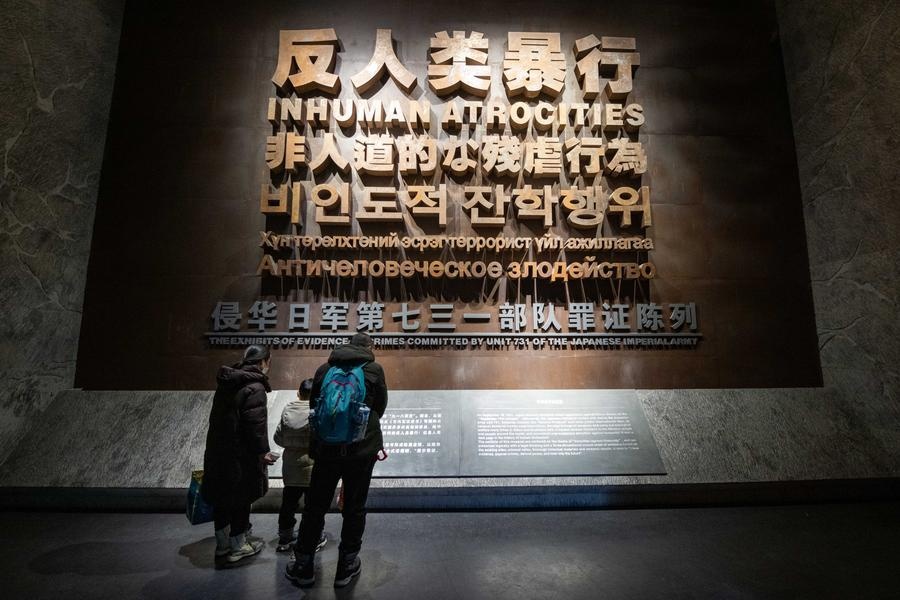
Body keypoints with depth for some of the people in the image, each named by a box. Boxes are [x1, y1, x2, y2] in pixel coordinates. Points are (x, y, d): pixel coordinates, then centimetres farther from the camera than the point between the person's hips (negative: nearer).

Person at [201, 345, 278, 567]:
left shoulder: (227, 382, 9)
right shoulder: (255, 387, -19)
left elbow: (219, 416, 15)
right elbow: (255, 425, -22)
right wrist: (263, 452, -12)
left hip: (217, 451, 8)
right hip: (239, 455, -8)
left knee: (222, 498, 18)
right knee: (241, 499, 9)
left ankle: (222, 545, 34)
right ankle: (237, 547, 24)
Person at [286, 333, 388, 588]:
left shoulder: (324, 369, 6)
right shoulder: (374, 369, -2)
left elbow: (314, 406, 12)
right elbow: (380, 408, 6)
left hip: (326, 449, 2)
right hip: (362, 449, -2)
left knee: (315, 507, 14)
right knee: (354, 508, 11)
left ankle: (304, 566, 26)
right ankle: (347, 566, 22)